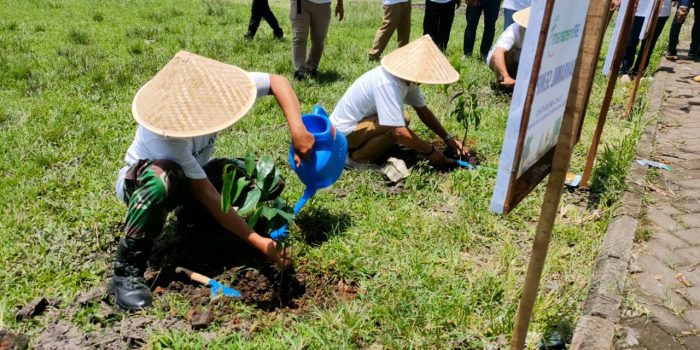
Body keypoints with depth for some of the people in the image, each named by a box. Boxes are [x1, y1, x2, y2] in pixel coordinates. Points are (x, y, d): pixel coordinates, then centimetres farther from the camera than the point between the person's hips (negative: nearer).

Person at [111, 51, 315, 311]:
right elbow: (208, 196, -36)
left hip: (190, 178, 5)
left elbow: (278, 82, -18)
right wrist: (258, 242, -37)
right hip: (139, 183, -5)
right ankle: (127, 271, -26)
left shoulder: (216, 85, -28)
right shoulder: (165, 133, -40)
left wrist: (298, 130, -33)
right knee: (164, 177, -44)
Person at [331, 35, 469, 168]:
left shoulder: (408, 78, -4)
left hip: (358, 121, 9)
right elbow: (398, 132, -34)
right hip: (343, 131, -9)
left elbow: (423, 110, 7)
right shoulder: (388, 84, -31)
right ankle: (357, 158, -6)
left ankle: (359, 147, 11)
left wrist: (448, 138, 2)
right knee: (397, 127, -25)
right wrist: (430, 151, -21)